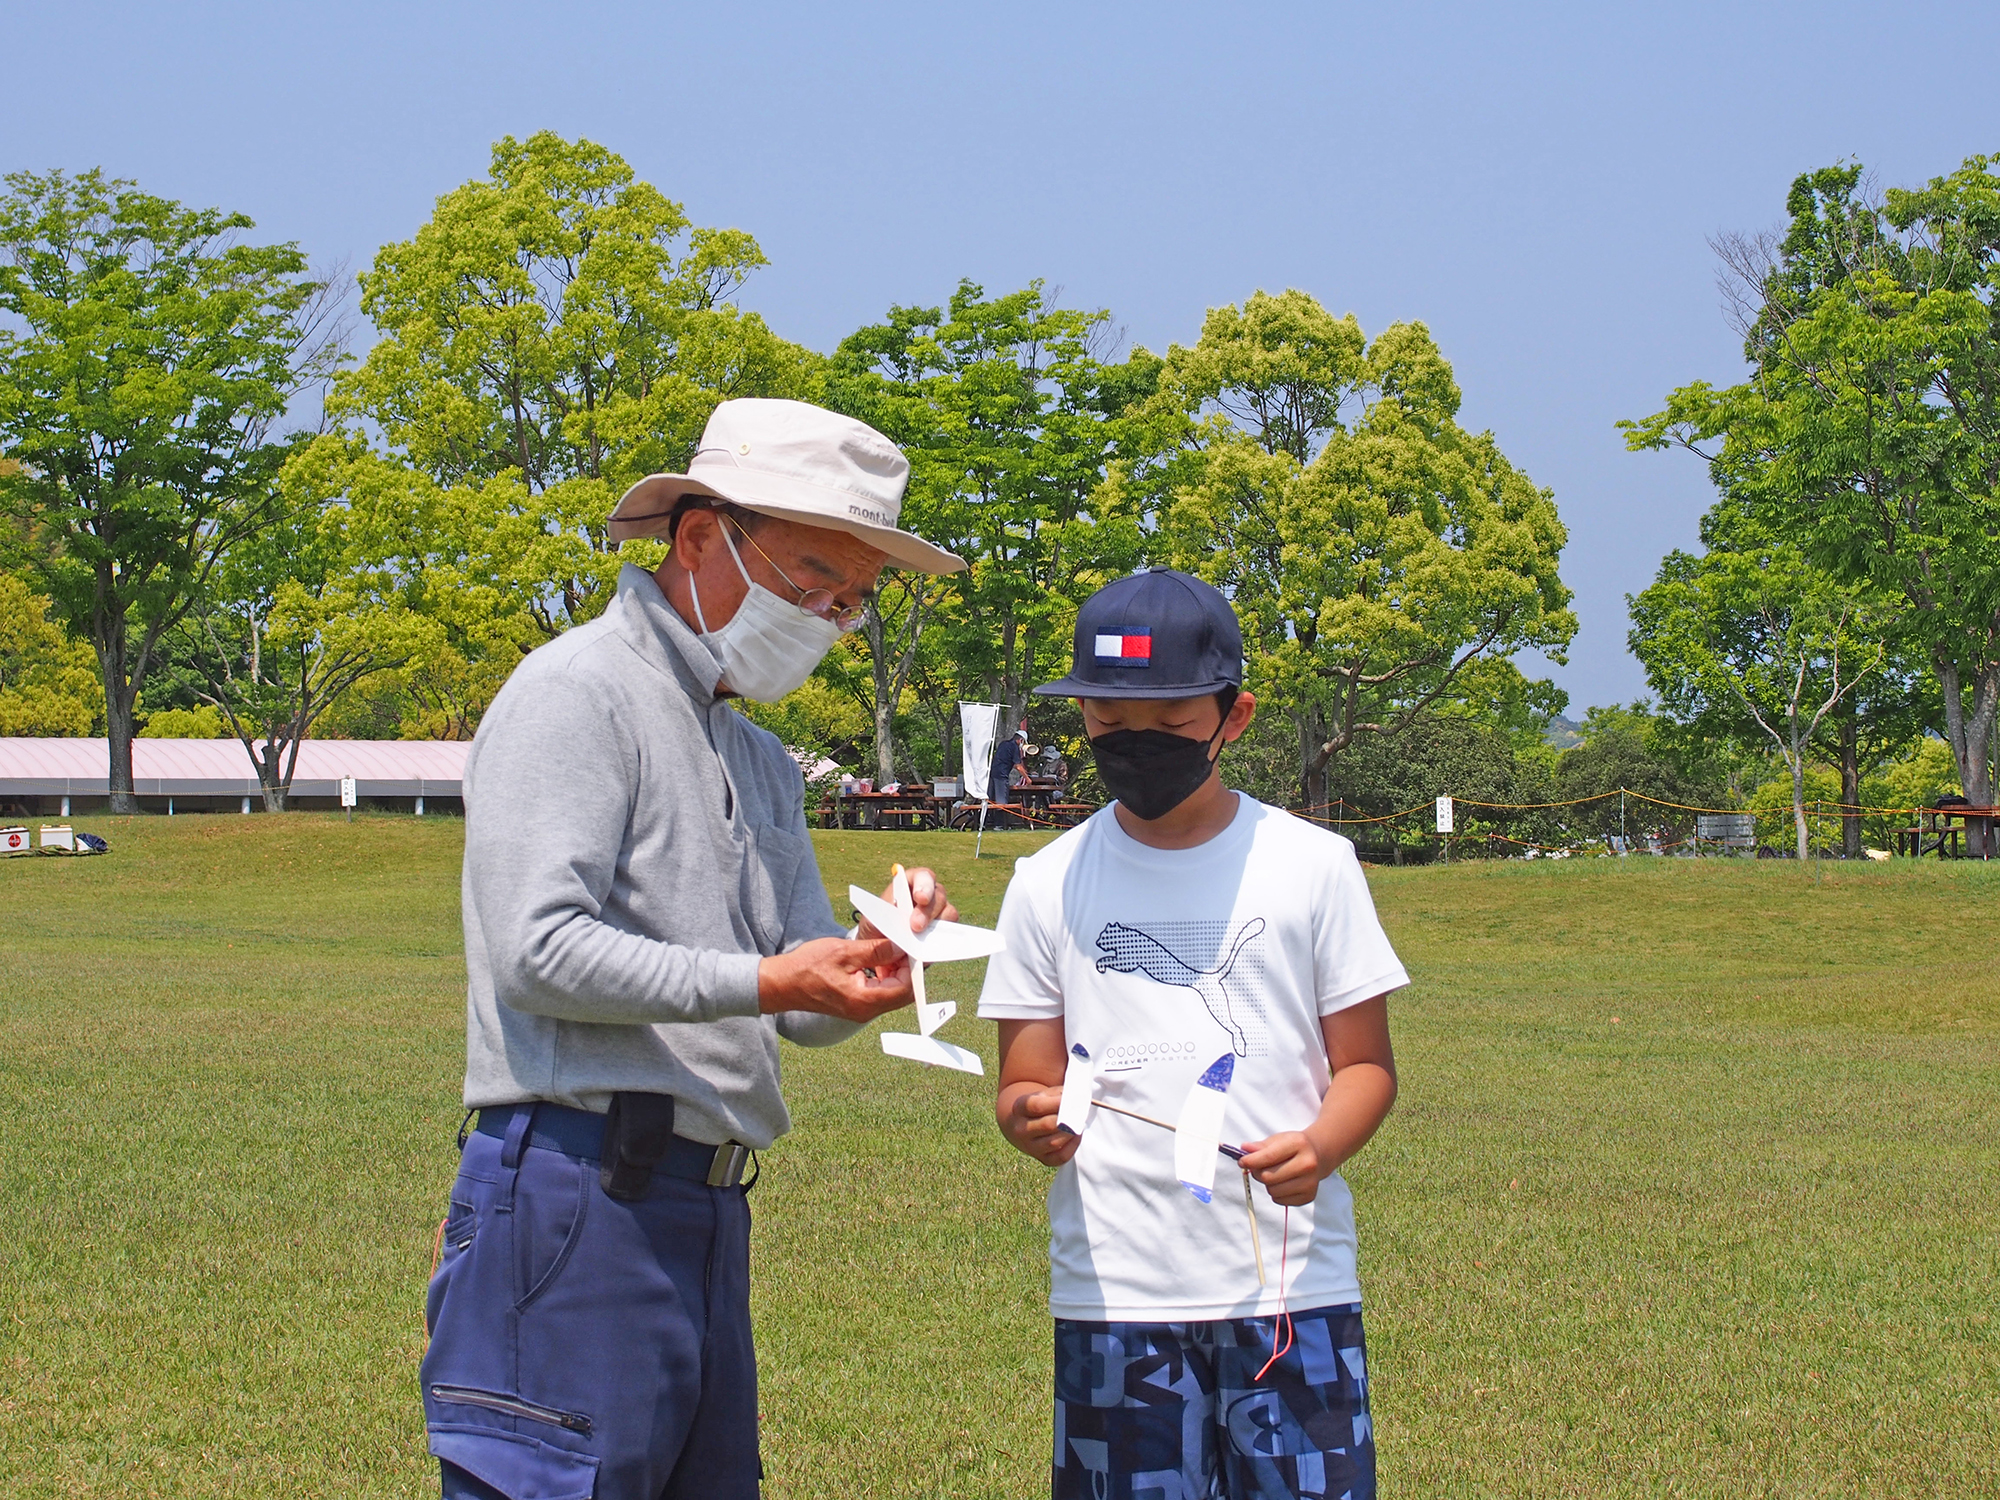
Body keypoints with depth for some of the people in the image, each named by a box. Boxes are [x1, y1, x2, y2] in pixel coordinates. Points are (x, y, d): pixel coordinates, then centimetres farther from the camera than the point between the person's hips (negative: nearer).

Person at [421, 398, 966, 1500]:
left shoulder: (764, 766, 23)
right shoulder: (577, 694, -5)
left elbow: (805, 1012, 19)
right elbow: (536, 951, -17)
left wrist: (874, 958, -3)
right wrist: (761, 983, -20)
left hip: (709, 1212, 9)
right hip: (579, 1195, -9)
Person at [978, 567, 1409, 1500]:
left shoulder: (1313, 865, 3)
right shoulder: (1050, 883, 7)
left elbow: (1365, 1064, 5)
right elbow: (1024, 1081, 8)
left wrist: (1318, 1147, -16)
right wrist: (1032, 1119, -16)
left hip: (1293, 1287, -1)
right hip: (1113, 1293, 1)